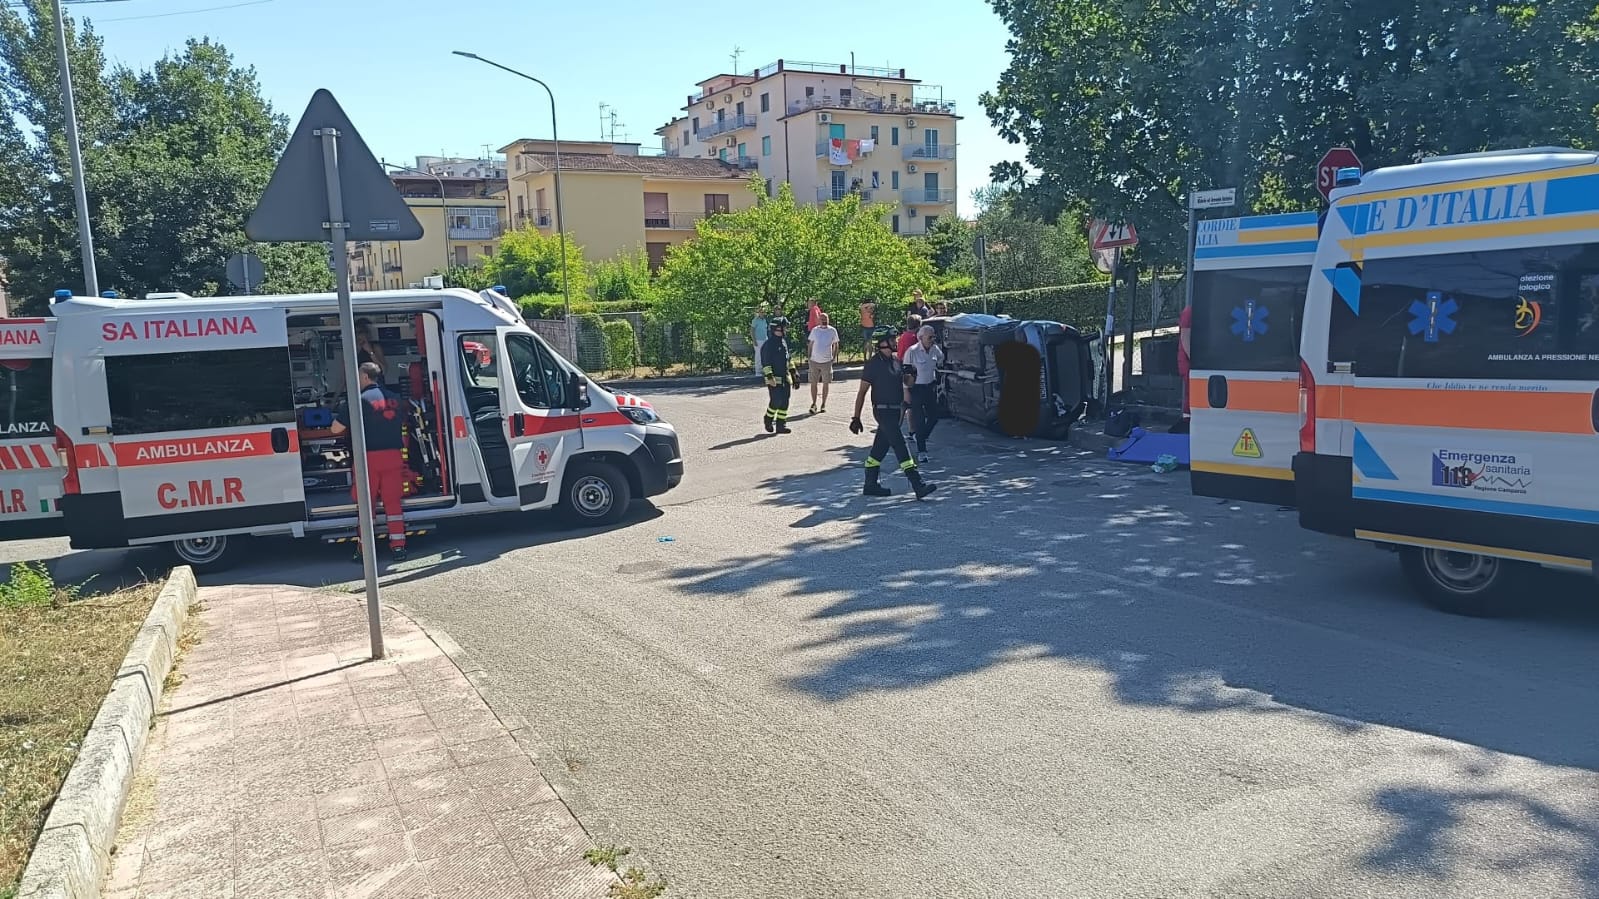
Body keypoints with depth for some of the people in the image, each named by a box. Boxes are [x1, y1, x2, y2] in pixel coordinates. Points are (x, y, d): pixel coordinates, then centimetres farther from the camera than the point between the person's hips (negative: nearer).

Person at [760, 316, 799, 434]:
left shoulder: (784, 341, 14)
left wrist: (793, 371, 20)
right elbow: (765, 362, -16)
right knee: (776, 401, -10)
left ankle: (781, 425, 11)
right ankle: (768, 420, 13)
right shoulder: (769, 344, -12)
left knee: (784, 402, 5)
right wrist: (770, 376, -23)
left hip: (785, 378, 8)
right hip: (775, 379, -8)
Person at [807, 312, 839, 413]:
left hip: (827, 361, -1)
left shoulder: (832, 331, -1)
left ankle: (823, 405, 18)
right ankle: (813, 404, 12)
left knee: (826, 384, 7)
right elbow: (810, 343, 12)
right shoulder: (815, 330, 2)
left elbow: (836, 344, 7)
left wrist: (834, 357, 0)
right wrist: (809, 354, 4)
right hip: (814, 360, 1)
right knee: (813, 383, 2)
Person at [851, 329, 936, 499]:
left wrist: (908, 378, 2)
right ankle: (918, 486, -15)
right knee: (900, 447, -11)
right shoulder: (873, 364, -11)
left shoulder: (895, 362, 12)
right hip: (883, 411, -8)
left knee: (879, 449, 13)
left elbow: (906, 380, 26)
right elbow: (862, 392, -9)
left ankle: (870, 485, 22)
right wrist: (856, 418, -10)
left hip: (895, 411, 8)